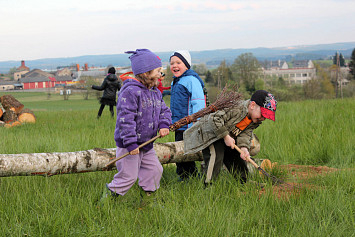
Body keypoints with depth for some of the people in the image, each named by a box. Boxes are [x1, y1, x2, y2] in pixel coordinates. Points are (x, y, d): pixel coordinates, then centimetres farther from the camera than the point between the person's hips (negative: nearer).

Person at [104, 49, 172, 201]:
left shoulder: (155, 93, 10)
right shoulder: (130, 91, -20)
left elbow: (164, 110, 18)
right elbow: (126, 118, -25)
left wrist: (164, 125, -5)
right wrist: (131, 143, -27)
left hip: (146, 144, 9)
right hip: (128, 145, -9)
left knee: (155, 170, 11)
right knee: (129, 176, -4)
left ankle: (148, 197, 25)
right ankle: (108, 197, 11)